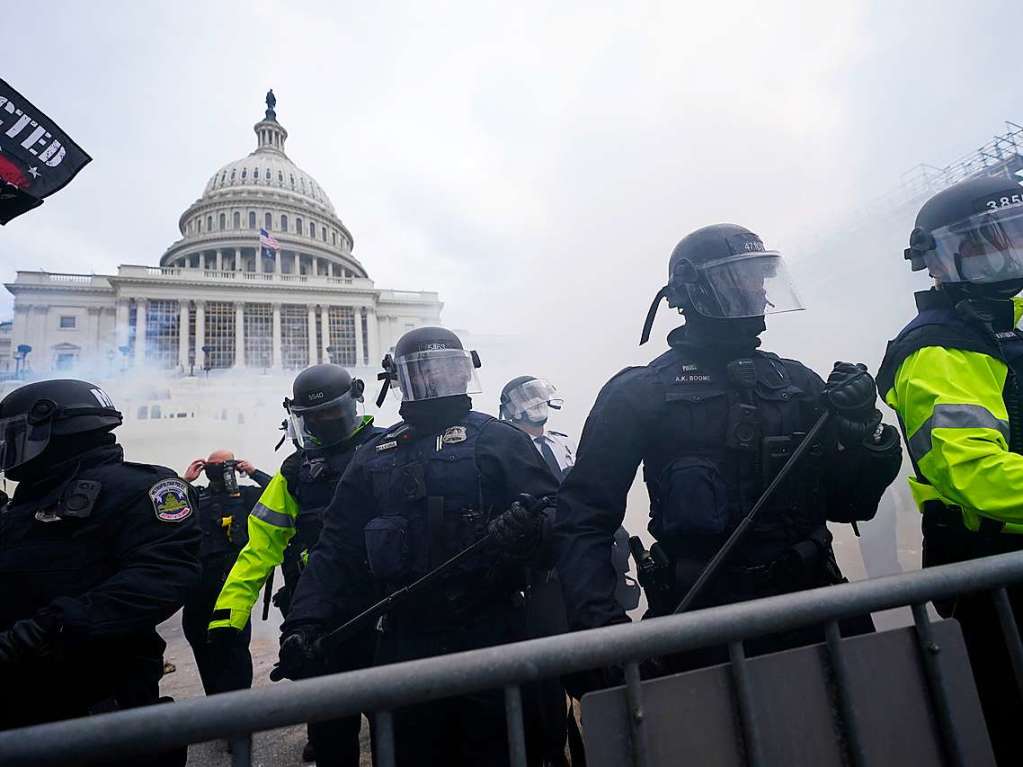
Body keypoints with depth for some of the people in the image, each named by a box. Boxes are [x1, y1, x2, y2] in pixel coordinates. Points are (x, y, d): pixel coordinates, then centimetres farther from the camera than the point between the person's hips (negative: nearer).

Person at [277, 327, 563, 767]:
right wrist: (305, 622, -1)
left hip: (491, 637, -3)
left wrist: (528, 527, -30)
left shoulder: (497, 439, 1)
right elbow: (337, 550, 10)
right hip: (406, 644, 3)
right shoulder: (374, 458, 11)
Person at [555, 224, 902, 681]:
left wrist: (866, 429, -6)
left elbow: (848, 504, 12)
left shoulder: (798, 381, 9)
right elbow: (583, 518, -7)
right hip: (707, 628, -4)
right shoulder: (640, 393, -6)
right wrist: (600, 622, -19)